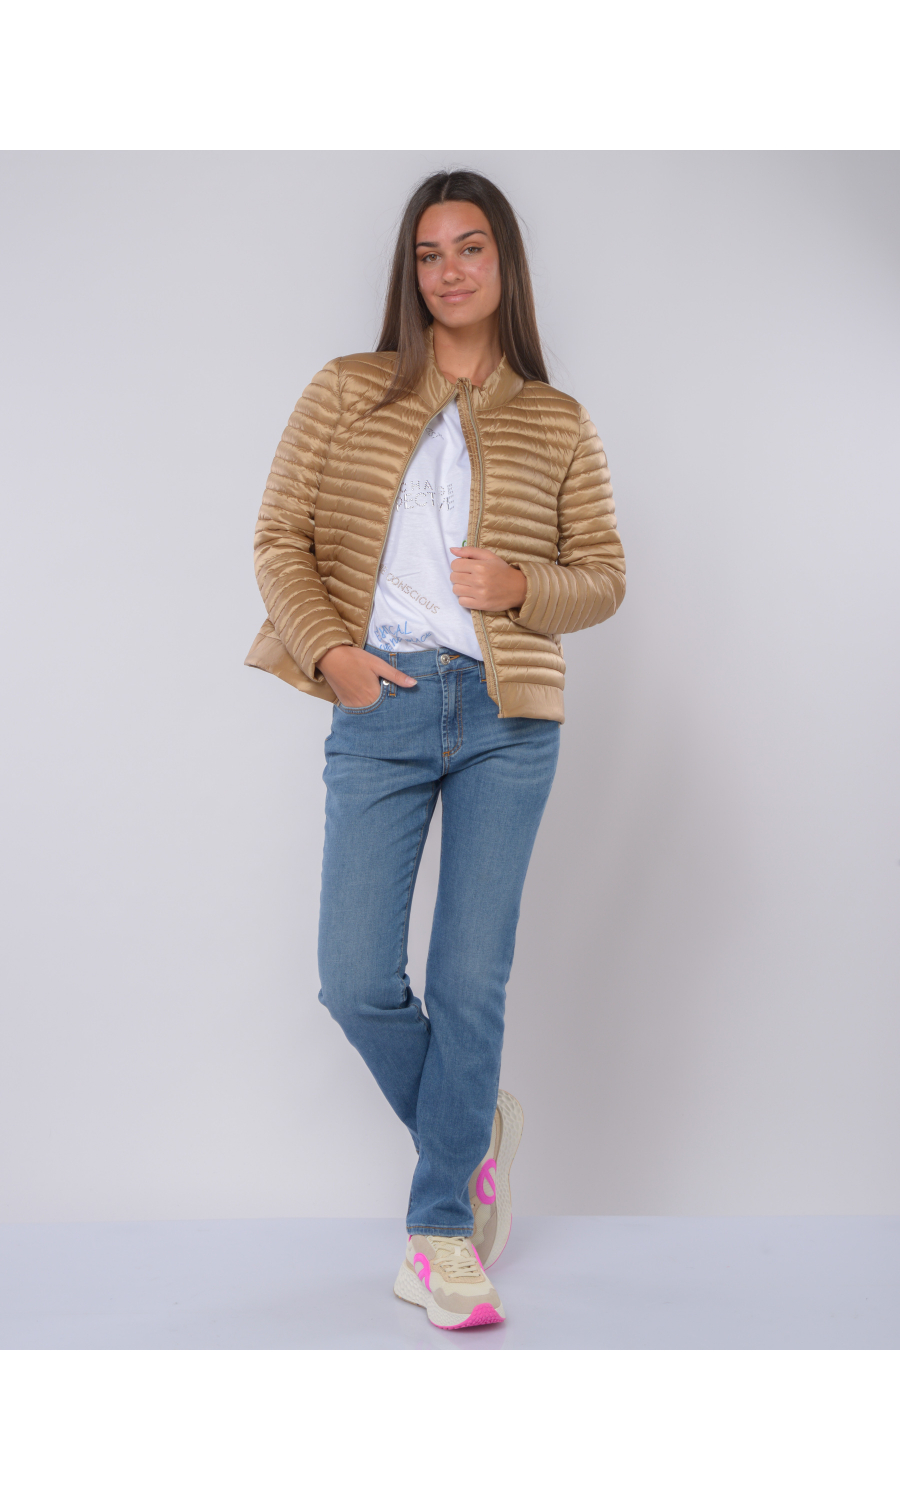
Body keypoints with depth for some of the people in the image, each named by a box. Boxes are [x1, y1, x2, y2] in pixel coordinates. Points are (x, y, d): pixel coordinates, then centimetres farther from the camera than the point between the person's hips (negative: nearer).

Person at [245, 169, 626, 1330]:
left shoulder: (557, 424, 10)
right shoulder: (345, 393, 9)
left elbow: (605, 578, 11)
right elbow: (278, 537, 6)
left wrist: (521, 588, -9)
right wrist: (326, 648, -8)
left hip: (509, 716, 0)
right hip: (381, 709, 1)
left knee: (472, 981, 1)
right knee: (355, 981, -1)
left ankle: (440, 1219, 15)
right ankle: (474, 1127, 28)